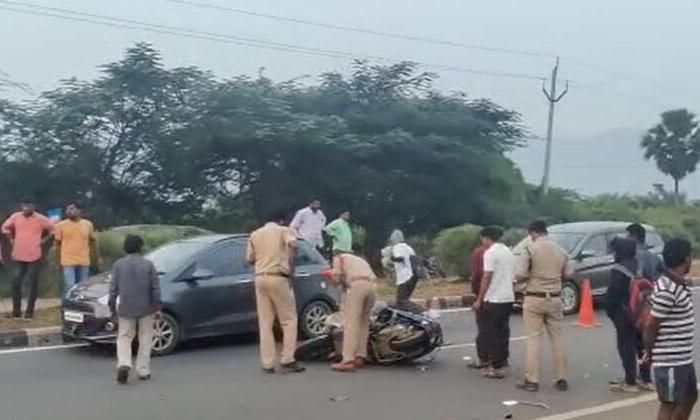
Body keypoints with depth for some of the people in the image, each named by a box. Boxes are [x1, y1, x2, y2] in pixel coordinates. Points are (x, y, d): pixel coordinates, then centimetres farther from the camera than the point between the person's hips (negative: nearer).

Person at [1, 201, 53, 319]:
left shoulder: (40, 219, -8)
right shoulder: (15, 217, -1)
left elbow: (51, 228, 5)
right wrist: (11, 240, 8)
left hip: (34, 257, -2)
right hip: (18, 256, 2)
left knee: (33, 284, 1)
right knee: (16, 283, 3)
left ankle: (29, 311, 10)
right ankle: (16, 310, 15)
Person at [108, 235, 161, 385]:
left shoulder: (118, 265, -3)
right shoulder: (148, 265, -4)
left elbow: (113, 289, -1)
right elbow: (155, 288, -4)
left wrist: (112, 307, 9)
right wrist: (157, 308, 2)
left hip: (125, 309, 0)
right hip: (145, 308, 0)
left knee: (124, 338, 9)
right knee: (145, 340, 10)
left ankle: (124, 364, -13)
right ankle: (143, 371, 11)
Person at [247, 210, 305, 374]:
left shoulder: (255, 234, 18)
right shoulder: (283, 230, 6)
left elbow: (250, 259, 15)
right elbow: (293, 245, -15)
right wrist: (291, 269, -10)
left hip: (260, 278, 4)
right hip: (278, 278, -4)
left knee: (265, 323, 6)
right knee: (289, 320, 3)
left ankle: (267, 363, 2)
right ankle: (287, 359, -6)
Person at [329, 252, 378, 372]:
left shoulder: (339, 257, 21)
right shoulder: (359, 260, 40)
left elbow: (336, 277, 9)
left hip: (357, 284, -6)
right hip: (372, 285, 6)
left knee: (352, 323, -9)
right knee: (364, 322, 16)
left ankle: (348, 360, -16)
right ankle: (360, 357, 12)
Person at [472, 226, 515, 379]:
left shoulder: (490, 253, -12)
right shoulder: (507, 251, 14)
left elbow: (487, 277, -16)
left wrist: (479, 300, -12)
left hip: (494, 299, -8)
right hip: (508, 297, 8)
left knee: (489, 334, -2)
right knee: (502, 332, 13)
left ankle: (496, 367, -3)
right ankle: (502, 362, 18)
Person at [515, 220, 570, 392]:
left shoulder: (530, 249, -11)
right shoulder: (561, 251, 6)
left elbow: (519, 275, -14)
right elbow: (566, 274, 13)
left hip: (535, 299, -4)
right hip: (554, 299, 5)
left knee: (534, 338, -2)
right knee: (557, 338, 10)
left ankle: (532, 380, -1)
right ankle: (561, 379, 12)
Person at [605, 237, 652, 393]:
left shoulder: (619, 269, -17)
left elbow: (612, 293, -17)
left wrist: (609, 310, -2)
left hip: (624, 314, -8)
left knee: (627, 348, -1)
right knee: (643, 346, 15)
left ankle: (630, 382, 2)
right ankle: (646, 380, 22)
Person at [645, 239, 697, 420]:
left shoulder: (679, 285, 8)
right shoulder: (667, 291, -24)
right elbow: (652, 326, -18)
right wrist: (649, 352, -4)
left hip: (684, 358, 9)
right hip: (670, 361, -9)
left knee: (690, 397, 21)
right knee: (669, 405, 1)